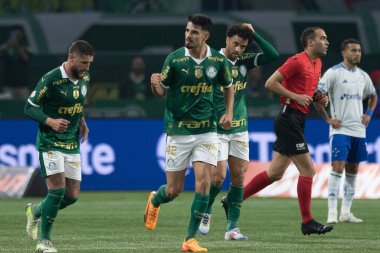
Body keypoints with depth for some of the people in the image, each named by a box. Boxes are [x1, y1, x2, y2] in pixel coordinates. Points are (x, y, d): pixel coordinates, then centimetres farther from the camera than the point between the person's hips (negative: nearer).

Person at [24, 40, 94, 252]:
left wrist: (82, 121, 7)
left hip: (73, 145, 7)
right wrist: (50, 121, -27)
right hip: (50, 144, -7)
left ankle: (36, 211, 31)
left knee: (72, 195, 3)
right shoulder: (51, 80, -18)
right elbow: (30, 107, -12)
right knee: (58, 190, -16)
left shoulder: (85, 78, 3)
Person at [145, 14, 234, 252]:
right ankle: (154, 201, 40)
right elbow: (162, 92, -2)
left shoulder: (218, 60, -2)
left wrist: (229, 112, 2)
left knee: (204, 181, -13)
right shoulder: (175, 59, -9)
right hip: (178, 131, -2)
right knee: (174, 190, 3)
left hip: (207, 130, 2)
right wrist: (155, 85, -25)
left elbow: (229, 86, 16)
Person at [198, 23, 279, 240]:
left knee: (239, 177, 1)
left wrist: (254, 34, -6)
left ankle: (232, 227, 5)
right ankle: (206, 212, 18)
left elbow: (273, 55, -3)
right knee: (218, 176, -10)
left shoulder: (245, 61, 4)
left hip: (240, 129, 5)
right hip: (216, 130, -5)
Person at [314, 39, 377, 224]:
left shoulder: (362, 76, 12)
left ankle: (346, 212, 15)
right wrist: (328, 119, -13)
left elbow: (373, 96, 29)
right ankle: (332, 213, -14)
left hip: (358, 130, 6)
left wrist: (369, 114, 13)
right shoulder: (334, 73, -8)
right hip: (340, 130, -6)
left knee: (352, 171, 8)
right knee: (338, 167, -14)